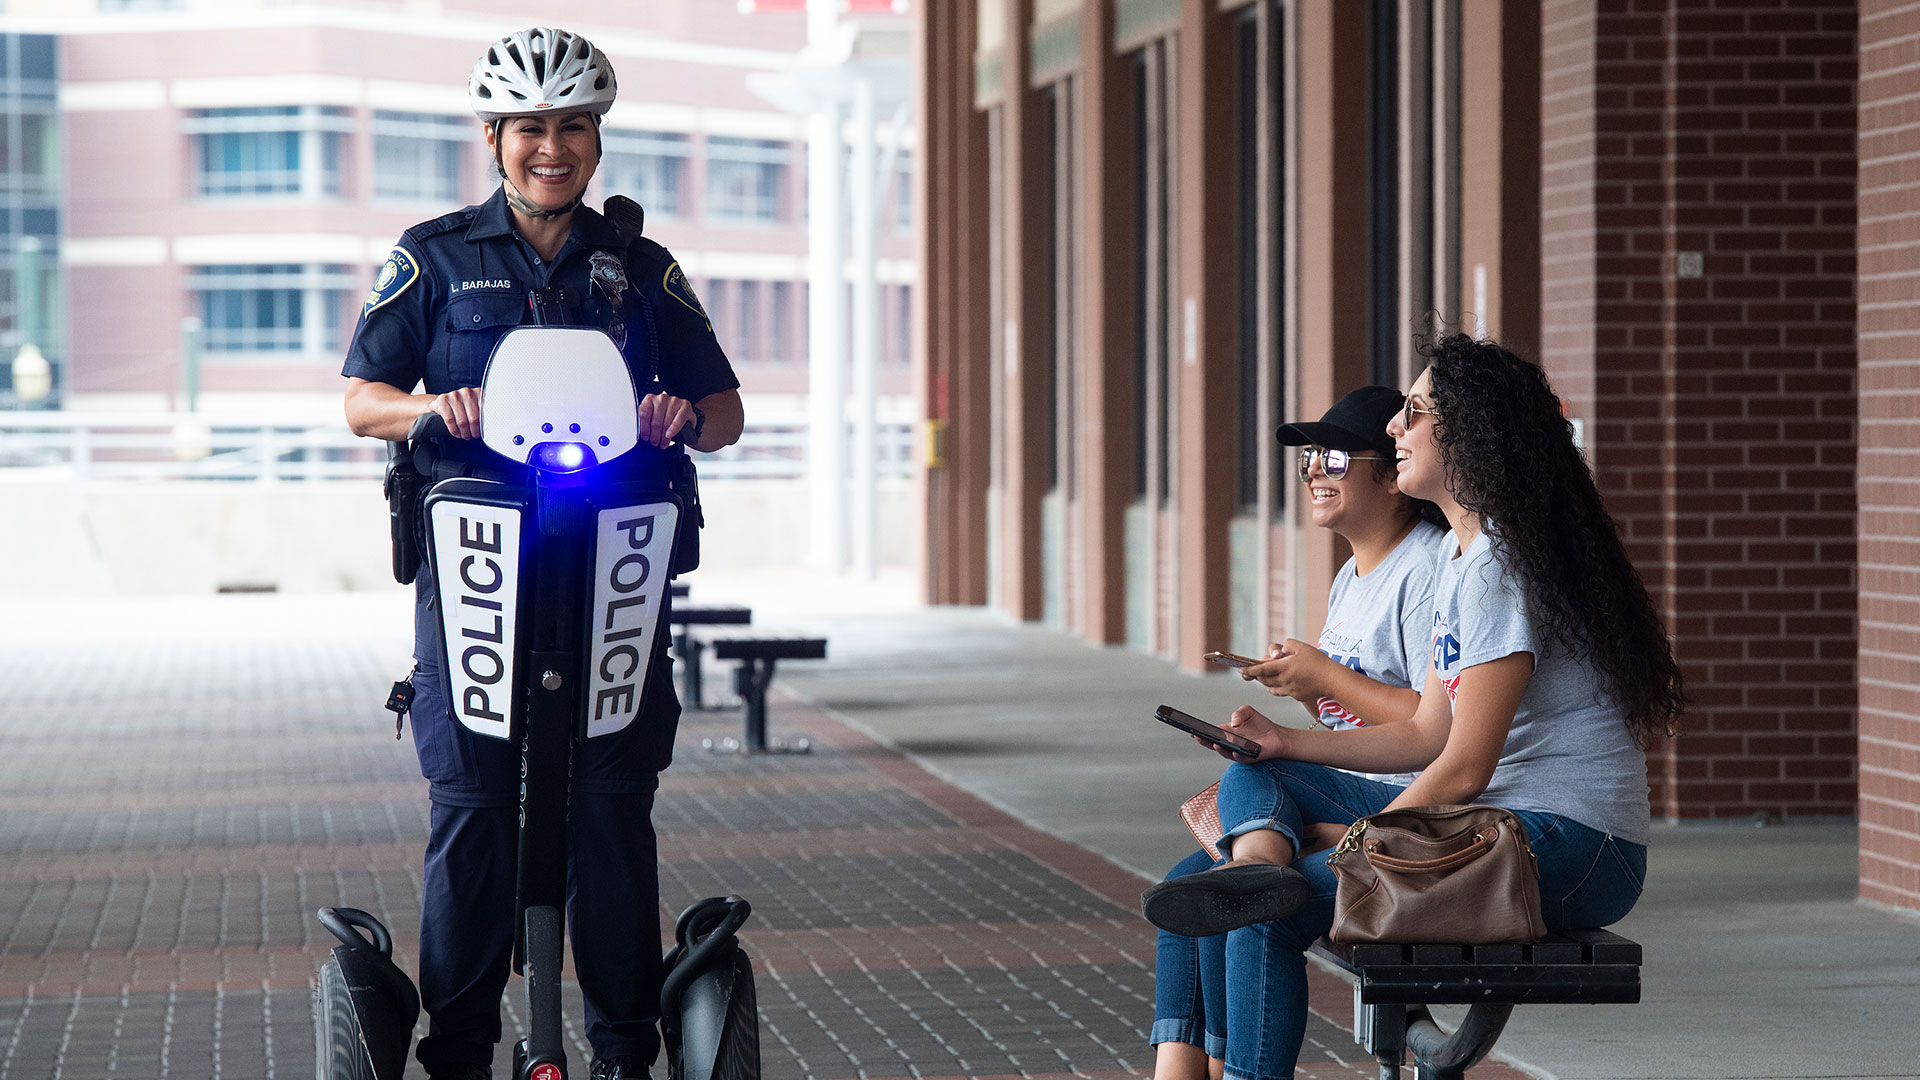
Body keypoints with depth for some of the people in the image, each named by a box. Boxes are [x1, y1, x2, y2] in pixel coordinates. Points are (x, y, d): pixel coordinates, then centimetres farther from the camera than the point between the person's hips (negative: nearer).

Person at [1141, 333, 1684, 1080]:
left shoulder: (1500, 568, -16)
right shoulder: (1461, 556, 16)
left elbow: (1464, 769, -18)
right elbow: (1429, 734, 18)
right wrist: (1286, 742, 9)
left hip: (1573, 847, -10)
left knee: (1271, 919, -18)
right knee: (1253, 777, 2)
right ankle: (1258, 861, -29)